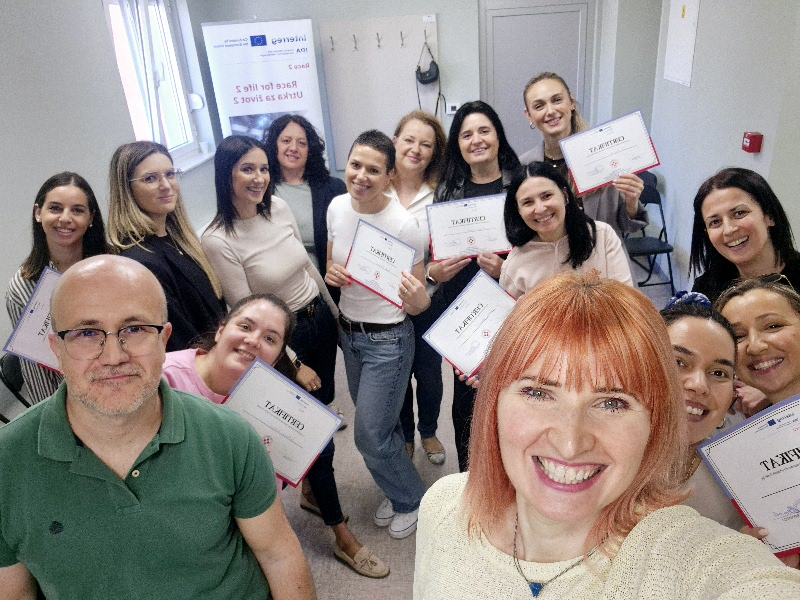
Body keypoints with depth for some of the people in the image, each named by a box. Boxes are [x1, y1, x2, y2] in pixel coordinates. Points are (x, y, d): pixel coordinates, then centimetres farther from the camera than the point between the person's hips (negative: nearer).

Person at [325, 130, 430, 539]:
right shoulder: (337, 207, -5)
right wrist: (331, 273, -10)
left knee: (371, 436, 1)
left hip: (387, 340, -6)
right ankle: (399, 494, 45)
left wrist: (417, 298, -38)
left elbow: (418, 303, -15)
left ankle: (411, 501, 31)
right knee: (380, 425, 20)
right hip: (348, 332, 6)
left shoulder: (403, 225, -22)